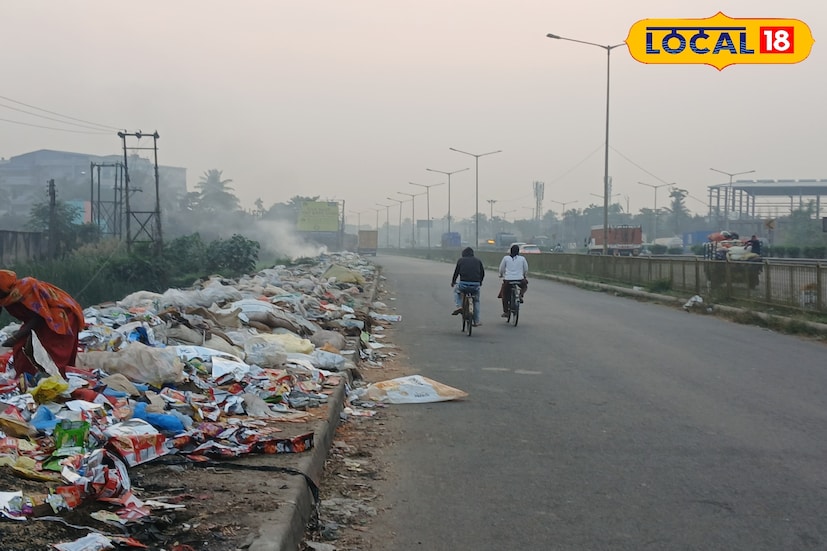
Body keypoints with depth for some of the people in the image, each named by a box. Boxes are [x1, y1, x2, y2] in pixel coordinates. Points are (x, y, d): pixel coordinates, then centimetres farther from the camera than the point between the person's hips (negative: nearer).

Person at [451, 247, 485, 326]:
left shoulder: (461, 260, 8)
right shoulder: (478, 261, 13)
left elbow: (456, 272, 11)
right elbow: (482, 273, 18)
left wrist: (453, 282, 26)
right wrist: (480, 282, 36)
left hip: (464, 284, -2)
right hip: (476, 285, 2)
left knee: (456, 289, 31)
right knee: (476, 302, 20)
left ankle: (459, 306, 9)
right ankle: (476, 321, 19)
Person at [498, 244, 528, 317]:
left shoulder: (506, 258, 2)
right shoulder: (522, 258, 4)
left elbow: (501, 268, 11)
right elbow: (526, 269, 13)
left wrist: (501, 275, 32)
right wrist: (524, 275, 35)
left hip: (508, 280, -1)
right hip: (520, 280, 1)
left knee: (504, 295, 18)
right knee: (525, 286, 34)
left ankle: (505, 312, 14)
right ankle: (520, 295, 7)